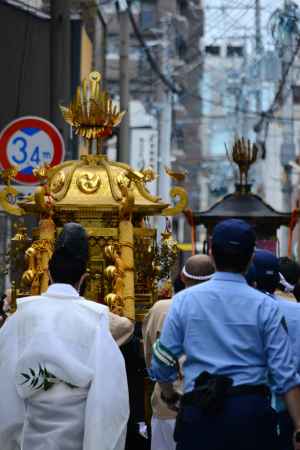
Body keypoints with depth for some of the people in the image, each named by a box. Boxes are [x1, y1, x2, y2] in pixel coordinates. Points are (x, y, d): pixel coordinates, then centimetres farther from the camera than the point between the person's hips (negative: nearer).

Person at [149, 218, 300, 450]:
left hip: (199, 413, 1)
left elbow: (163, 361, 8)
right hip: (251, 412, -1)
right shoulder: (266, 307, -1)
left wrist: (169, 395, 29)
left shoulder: (184, 300, 3)